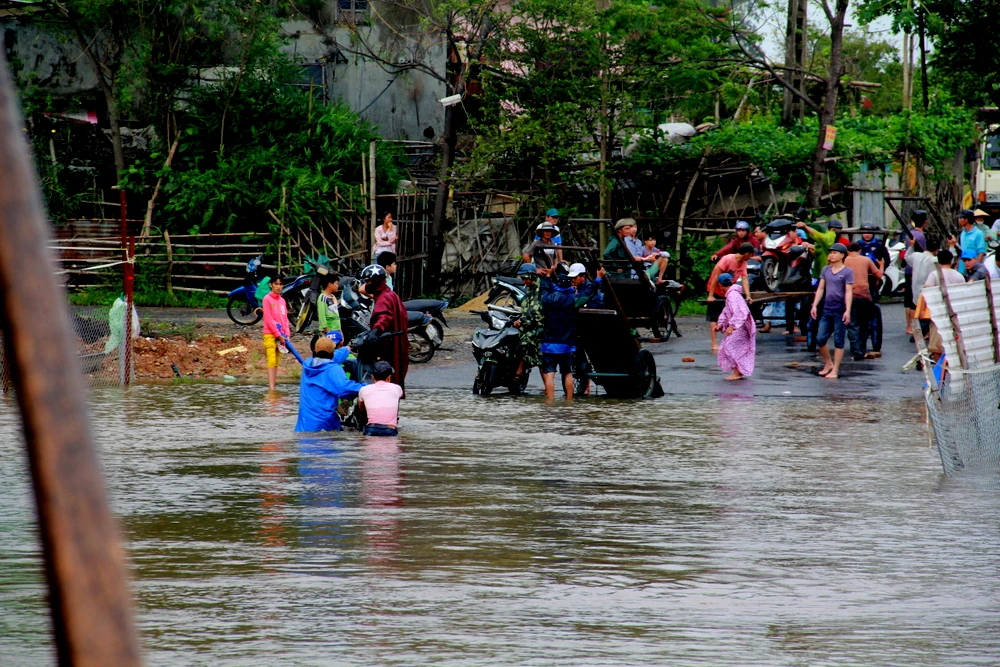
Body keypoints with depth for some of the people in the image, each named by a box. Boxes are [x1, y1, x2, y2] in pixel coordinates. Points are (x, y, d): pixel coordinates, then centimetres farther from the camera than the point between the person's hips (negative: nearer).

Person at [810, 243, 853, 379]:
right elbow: (820, 288, 13)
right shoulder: (826, 270, 11)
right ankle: (828, 364, 23)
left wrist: (847, 310, -18)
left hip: (840, 311, -5)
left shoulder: (847, 272, -5)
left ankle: (835, 370, 5)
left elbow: (849, 292, -10)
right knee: (820, 339, 3)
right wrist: (814, 306, 6)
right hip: (827, 310, 5)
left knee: (838, 341, 1)